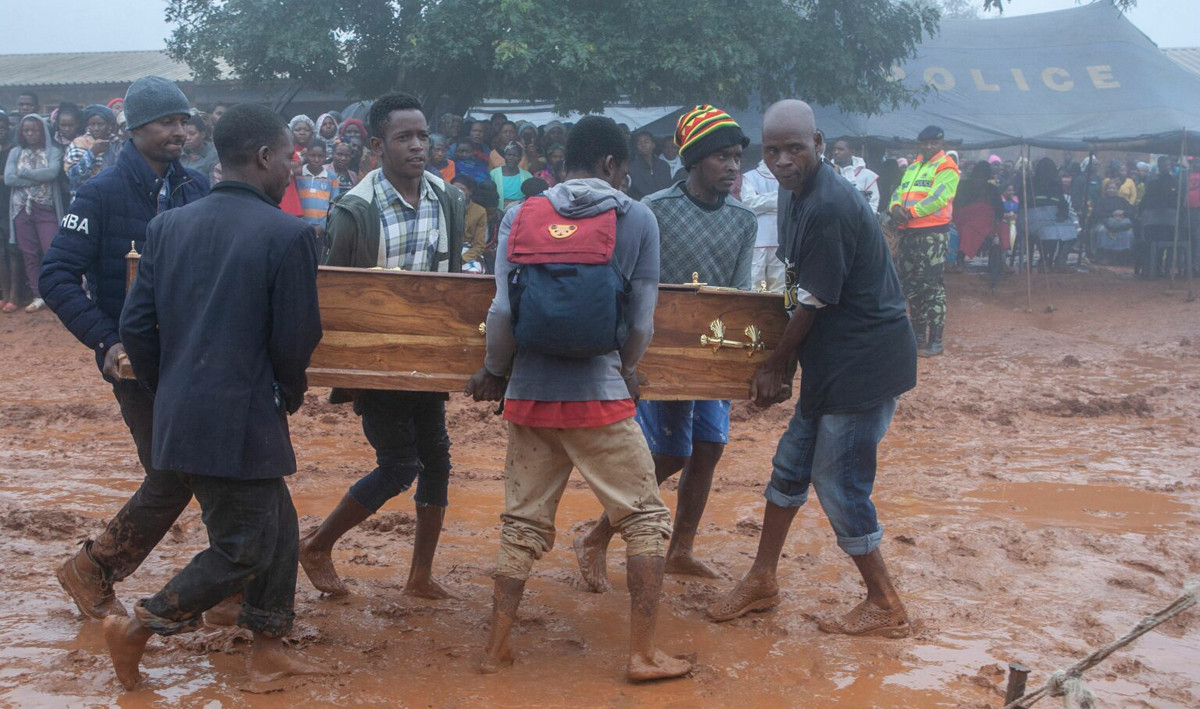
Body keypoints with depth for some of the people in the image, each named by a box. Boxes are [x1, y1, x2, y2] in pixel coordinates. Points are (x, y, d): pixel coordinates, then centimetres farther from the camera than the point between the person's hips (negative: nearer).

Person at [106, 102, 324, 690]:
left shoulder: (167, 226, 6)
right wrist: (289, 395, 10)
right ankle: (138, 627, 8)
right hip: (244, 419, -8)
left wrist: (166, 392, 19)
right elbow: (295, 338, -10)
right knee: (244, 549, 8)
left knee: (277, 526, 20)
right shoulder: (288, 234, -12)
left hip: (177, 416, 8)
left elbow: (136, 325, 6)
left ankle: (268, 647, 26)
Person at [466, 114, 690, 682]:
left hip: (530, 396, 3)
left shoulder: (521, 217, 3)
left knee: (524, 522, 15)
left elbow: (503, 311, -1)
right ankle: (644, 654, 9)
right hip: (600, 399, -3)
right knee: (644, 517, 10)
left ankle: (497, 648, 18)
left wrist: (495, 371, 16)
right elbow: (641, 323, -1)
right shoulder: (637, 219, -2)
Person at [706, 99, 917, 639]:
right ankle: (762, 581, 31)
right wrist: (782, 364, 11)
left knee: (838, 484, -2)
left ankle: (885, 607, 13)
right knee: (792, 464, 16)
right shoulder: (798, 198, 9)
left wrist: (777, 365, -5)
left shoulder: (829, 207, -22)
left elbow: (813, 303, -17)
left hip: (865, 363, -10)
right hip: (831, 362, 10)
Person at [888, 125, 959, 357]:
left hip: (933, 232, -8)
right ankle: (918, 335, 22)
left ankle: (935, 340, -6)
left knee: (931, 285, -9)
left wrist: (911, 211, -19)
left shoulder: (946, 167, -3)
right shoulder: (913, 167, 21)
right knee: (910, 285, 12)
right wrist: (896, 207, -7)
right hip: (908, 232, 8)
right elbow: (899, 191, 15)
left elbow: (938, 197, -16)